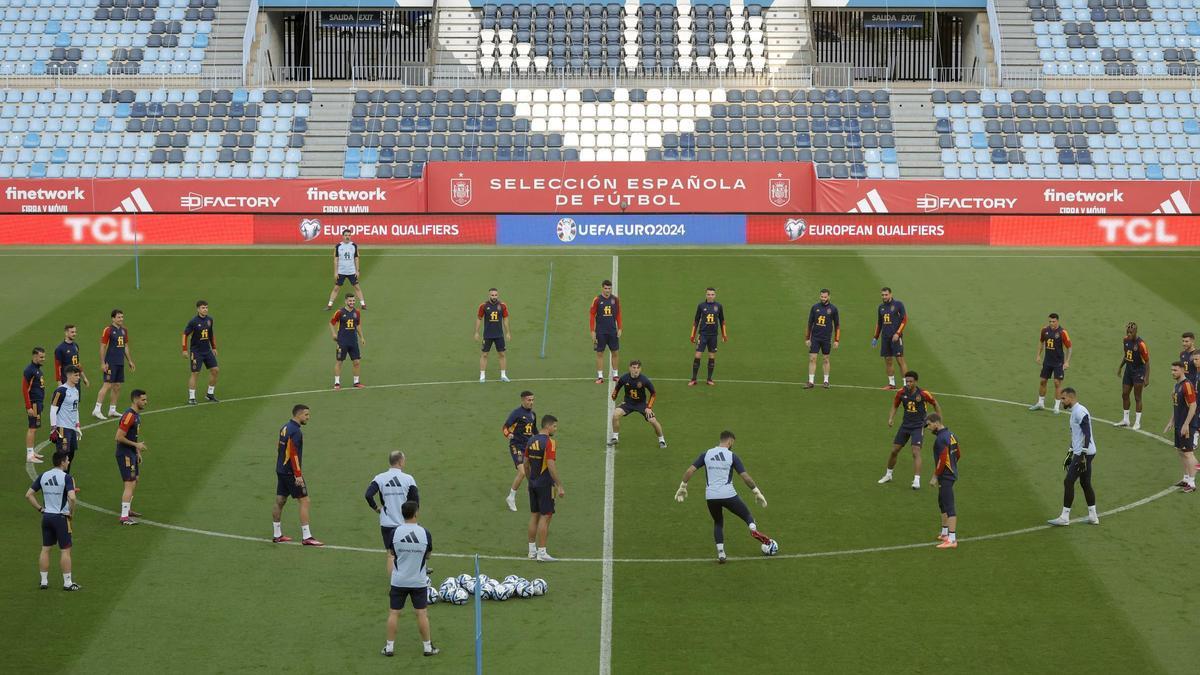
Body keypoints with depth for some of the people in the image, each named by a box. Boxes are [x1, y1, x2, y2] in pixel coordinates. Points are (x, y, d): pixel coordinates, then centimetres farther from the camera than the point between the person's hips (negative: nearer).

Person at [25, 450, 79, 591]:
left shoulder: (43, 476, 4)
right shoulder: (66, 477, -14)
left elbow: (29, 494, 5)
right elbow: (72, 497, -27)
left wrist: (40, 509, 9)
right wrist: (71, 512, -10)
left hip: (46, 516, 6)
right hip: (61, 517, -6)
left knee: (45, 549, 12)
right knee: (65, 550, 2)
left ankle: (44, 581, 16)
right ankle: (67, 583, 5)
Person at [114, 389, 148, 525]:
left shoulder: (137, 415, 11)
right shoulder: (129, 416, -21)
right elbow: (119, 437, -23)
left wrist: (138, 452, 20)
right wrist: (136, 445, -18)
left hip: (132, 453, 10)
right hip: (125, 454, -10)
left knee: (134, 482, 20)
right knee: (130, 484, -11)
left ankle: (127, 510, 34)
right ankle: (124, 517, -10)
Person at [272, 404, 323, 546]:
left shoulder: (285, 427, 11)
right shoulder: (295, 431, -17)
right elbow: (294, 454, -22)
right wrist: (298, 475, -21)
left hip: (281, 470, 10)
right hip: (291, 473, -10)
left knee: (280, 501, 13)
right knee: (304, 501, -6)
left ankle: (277, 535, 19)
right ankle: (306, 537, -8)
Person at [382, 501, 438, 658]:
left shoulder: (395, 532, -11)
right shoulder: (425, 533, -12)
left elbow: (392, 552, 4)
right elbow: (428, 556, 1)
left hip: (398, 580, 0)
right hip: (418, 581, 0)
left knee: (394, 612, 8)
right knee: (421, 613, 7)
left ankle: (389, 647, 11)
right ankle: (427, 646, 14)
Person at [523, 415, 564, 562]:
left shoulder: (531, 440, 8)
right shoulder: (549, 442, -16)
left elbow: (526, 463, 14)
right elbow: (551, 466, -22)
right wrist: (560, 486, -18)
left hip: (533, 483, 8)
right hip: (545, 484, -8)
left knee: (534, 515, 14)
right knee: (545, 517, -3)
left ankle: (532, 551, 19)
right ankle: (541, 553, -3)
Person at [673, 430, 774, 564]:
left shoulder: (706, 454, 7)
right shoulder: (732, 456, -2)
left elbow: (689, 471, 4)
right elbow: (746, 477, -5)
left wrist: (682, 487, 15)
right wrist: (757, 492, 3)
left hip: (711, 496, 3)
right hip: (728, 495, -3)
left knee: (718, 523, 24)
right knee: (747, 515, 15)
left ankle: (720, 554, 11)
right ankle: (753, 529, -19)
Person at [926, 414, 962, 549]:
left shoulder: (941, 438, -19)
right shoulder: (950, 434, 11)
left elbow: (942, 460, -22)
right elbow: (958, 454, 19)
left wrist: (935, 476, -16)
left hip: (945, 476, -11)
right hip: (952, 473, 11)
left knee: (949, 507, -12)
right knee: (942, 503, 23)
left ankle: (952, 539, -15)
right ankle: (945, 533, 33)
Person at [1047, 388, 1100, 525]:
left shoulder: (1080, 412, -16)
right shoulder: (1074, 412, 16)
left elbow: (1087, 435, -22)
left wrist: (1083, 456, -24)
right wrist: (1070, 454, 27)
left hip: (1084, 453, -10)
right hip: (1080, 453, 10)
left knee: (1068, 482, -8)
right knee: (1085, 483, 13)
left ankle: (1064, 517, -5)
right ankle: (1093, 516, 17)